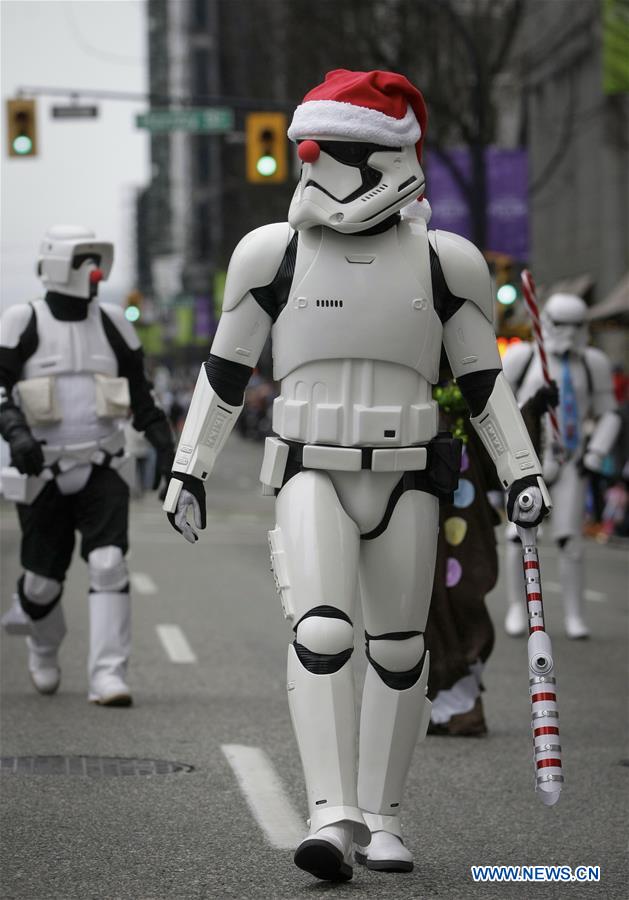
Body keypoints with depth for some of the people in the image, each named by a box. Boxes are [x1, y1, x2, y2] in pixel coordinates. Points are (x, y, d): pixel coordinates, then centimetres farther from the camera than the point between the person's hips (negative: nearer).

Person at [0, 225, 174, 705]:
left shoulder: (111, 324, 6)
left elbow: (141, 395, 14)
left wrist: (167, 448, 6)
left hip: (102, 472, 2)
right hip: (43, 476, -2)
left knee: (109, 566, -18)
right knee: (43, 580, 8)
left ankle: (108, 677, -19)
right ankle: (44, 648, 41)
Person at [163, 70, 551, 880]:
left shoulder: (445, 263, 0)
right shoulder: (272, 253, 0)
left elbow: (483, 381, 8)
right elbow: (225, 370, 8)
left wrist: (520, 471, 3)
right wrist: (188, 470, 7)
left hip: (406, 475, 1)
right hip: (312, 472, -1)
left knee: (399, 651, 6)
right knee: (320, 631, -20)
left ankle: (381, 819, 19)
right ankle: (332, 816, -25)